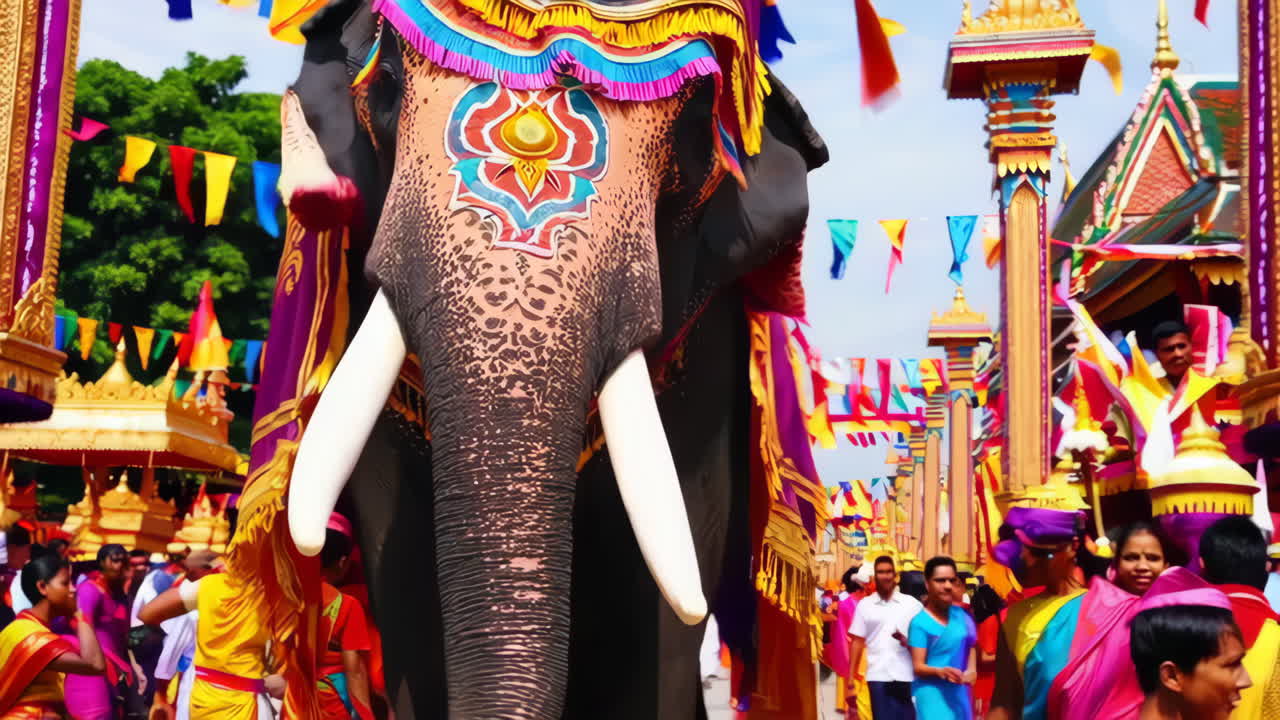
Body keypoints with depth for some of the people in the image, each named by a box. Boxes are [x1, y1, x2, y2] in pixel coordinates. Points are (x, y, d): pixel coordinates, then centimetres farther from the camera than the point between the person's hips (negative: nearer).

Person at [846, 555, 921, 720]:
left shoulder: (912, 603, 6)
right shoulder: (865, 604, 8)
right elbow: (858, 641, 9)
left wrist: (908, 641, -15)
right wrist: (851, 675, 4)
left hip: (906, 675, 0)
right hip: (877, 675, 0)